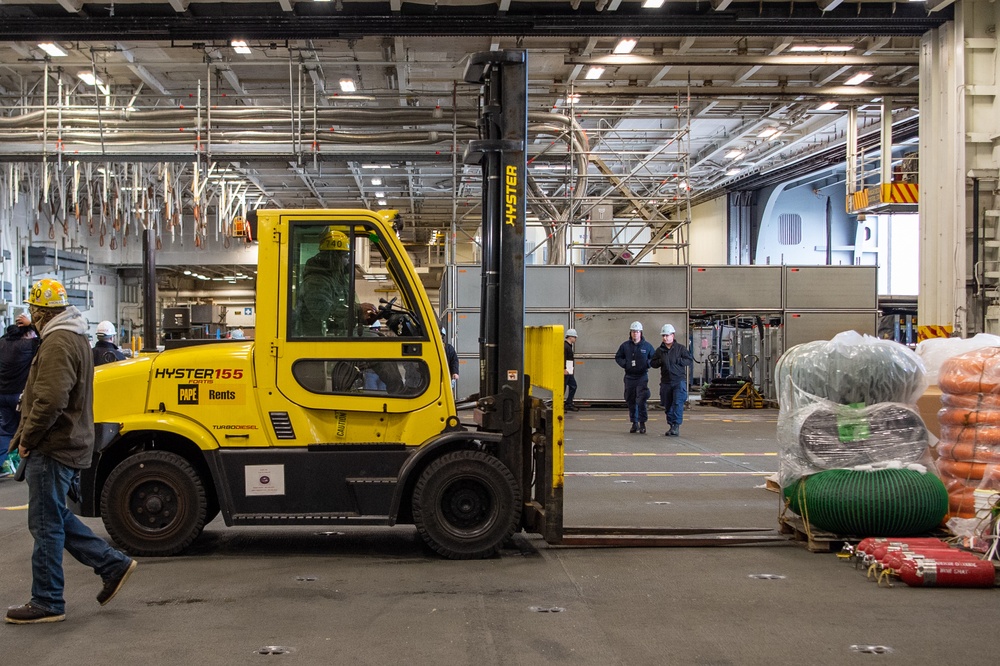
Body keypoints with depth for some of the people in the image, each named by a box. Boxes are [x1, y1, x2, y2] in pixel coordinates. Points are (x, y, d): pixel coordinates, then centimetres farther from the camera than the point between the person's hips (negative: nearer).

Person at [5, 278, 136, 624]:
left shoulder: (58, 343, -17)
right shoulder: (76, 338, 16)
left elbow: (50, 400, -28)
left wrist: (27, 438, -15)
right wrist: (29, 436, 17)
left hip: (52, 449, -10)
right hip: (68, 445, 10)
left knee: (47, 524, -2)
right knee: (56, 518, 18)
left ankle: (47, 603, 7)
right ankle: (113, 563, 17)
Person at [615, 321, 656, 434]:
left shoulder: (647, 346, 2)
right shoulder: (625, 345, 6)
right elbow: (618, 357, 14)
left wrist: (647, 364, -10)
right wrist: (624, 364, -4)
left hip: (642, 377, -3)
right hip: (629, 377, 3)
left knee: (641, 400, -14)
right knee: (630, 401, 7)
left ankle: (642, 423, -8)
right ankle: (634, 423, 18)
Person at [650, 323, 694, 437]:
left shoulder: (681, 348, 1)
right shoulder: (659, 350, 10)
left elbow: (690, 361, -2)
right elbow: (652, 363, 15)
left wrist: (677, 361, -14)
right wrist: (660, 361, -5)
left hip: (679, 381, -4)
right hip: (666, 382, 4)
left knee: (678, 403, -16)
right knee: (668, 406, 7)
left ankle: (676, 426, -17)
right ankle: (671, 426, 16)